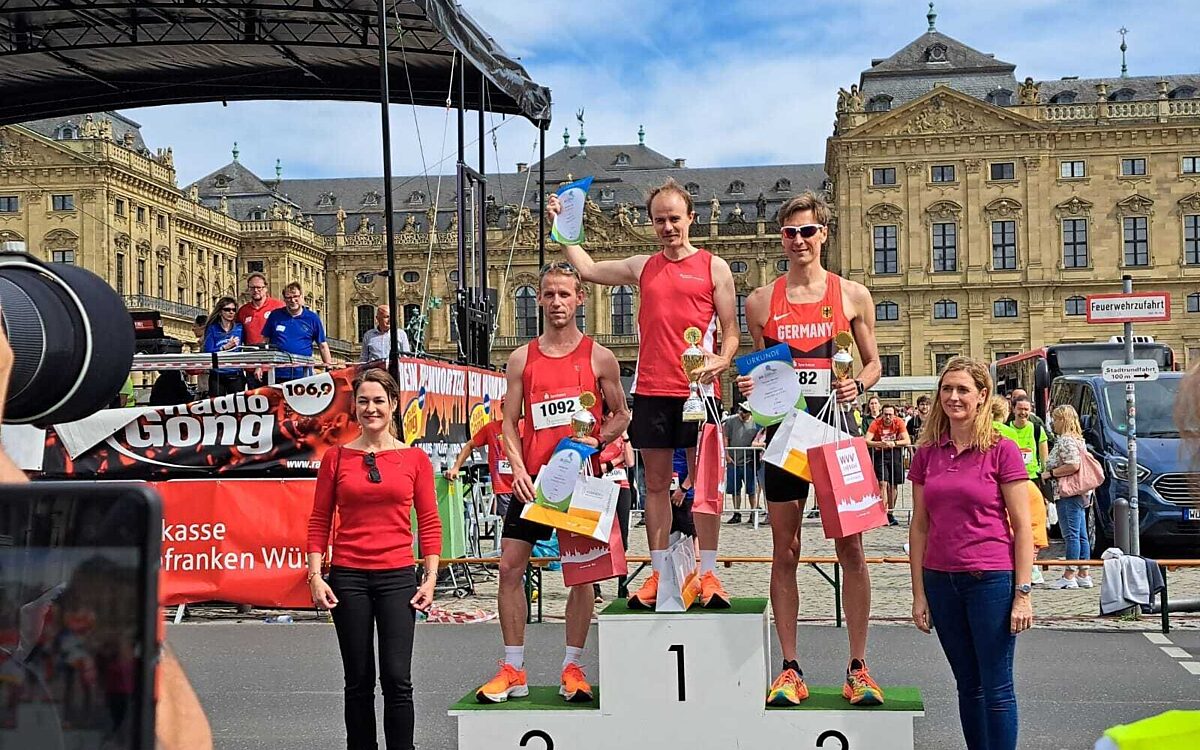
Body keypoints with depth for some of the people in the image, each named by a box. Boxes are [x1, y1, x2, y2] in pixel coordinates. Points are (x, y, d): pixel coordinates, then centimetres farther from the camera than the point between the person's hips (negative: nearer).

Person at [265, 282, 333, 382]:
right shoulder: (275, 316, 8)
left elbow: (323, 345, 9)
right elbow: (265, 342, 14)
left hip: (303, 374, -1)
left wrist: (329, 366, 1)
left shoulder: (313, 318, 6)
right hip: (278, 373, 1)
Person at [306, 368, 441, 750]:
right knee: (359, 681, 7)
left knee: (397, 679, -4)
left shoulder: (415, 458, 4)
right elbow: (319, 521, 5)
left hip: (398, 577, 0)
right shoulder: (336, 457, 5)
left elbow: (429, 523, 4)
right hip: (348, 578, 1)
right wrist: (315, 576, -3)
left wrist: (430, 578, -2)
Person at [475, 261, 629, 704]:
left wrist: (595, 440, -11)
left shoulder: (599, 358, 2)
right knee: (510, 567, -1)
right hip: (533, 479, 2)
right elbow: (509, 423, 7)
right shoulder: (522, 359, 7)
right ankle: (513, 671, 9)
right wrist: (517, 468, -9)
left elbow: (621, 415, 9)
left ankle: (572, 669, 16)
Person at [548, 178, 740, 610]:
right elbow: (587, 270, 23)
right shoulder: (641, 267, 15)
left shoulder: (713, 267, 5)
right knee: (655, 484, 6)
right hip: (650, 390, 3)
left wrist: (723, 359, -16)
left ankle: (708, 574, 5)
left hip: (697, 388, -3)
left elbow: (730, 330, 3)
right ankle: (658, 574, 12)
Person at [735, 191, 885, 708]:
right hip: (784, 430, 1)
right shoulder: (762, 301, 6)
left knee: (850, 549, 1)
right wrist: (749, 387, -7)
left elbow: (873, 362, 11)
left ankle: (857, 668, 12)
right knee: (785, 553, 5)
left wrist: (858, 385, -10)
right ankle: (790, 670, 14)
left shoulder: (852, 295, 4)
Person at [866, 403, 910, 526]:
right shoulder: (876, 423, -14)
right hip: (880, 453, -2)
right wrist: (881, 444, -37)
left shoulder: (899, 422, -10)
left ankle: (891, 513, 20)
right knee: (883, 483, -14)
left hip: (895, 453, 2)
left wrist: (893, 443, -28)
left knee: (893, 485, 8)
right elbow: (866, 441, -23)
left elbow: (907, 441, -14)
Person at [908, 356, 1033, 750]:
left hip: (991, 580, -4)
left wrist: (1022, 594, -10)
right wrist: (919, 594, 6)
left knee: (996, 688, 2)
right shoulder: (927, 454, 6)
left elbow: (1022, 526, -6)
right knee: (968, 685, 14)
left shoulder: (1002, 450, -6)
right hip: (941, 581, 4)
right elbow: (919, 526, 8)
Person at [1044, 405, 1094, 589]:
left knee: (1071, 535, -9)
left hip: (1068, 493, -10)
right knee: (1081, 535, 11)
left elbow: (1073, 465, -22)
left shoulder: (1065, 441, -12)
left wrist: (1051, 473, -13)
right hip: (1080, 494, 10)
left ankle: (1069, 576, -8)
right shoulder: (1078, 439, 19)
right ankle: (1083, 575, 15)